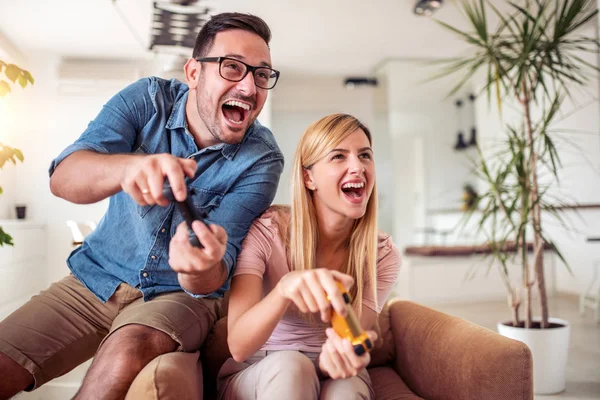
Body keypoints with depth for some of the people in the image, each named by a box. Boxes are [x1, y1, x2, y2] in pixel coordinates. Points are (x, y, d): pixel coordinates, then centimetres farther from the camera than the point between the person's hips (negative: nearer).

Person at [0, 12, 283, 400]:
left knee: (127, 353, -32)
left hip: (179, 292, -2)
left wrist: (202, 268, -46)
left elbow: (210, 283, -20)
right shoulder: (148, 99, -10)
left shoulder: (262, 160, -16)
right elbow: (64, 177, -23)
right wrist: (126, 167, -45)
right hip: (97, 278, 2)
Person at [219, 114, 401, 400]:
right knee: (290, 366, -33)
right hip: (256, 374, 0)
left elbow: (344, 348, -17)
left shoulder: (382, 255, -12)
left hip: (329, 375, 1)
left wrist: (342, 356, -42)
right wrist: (285, 287, -46)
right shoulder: (264, 232, -19)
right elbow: (239, 347, -27)